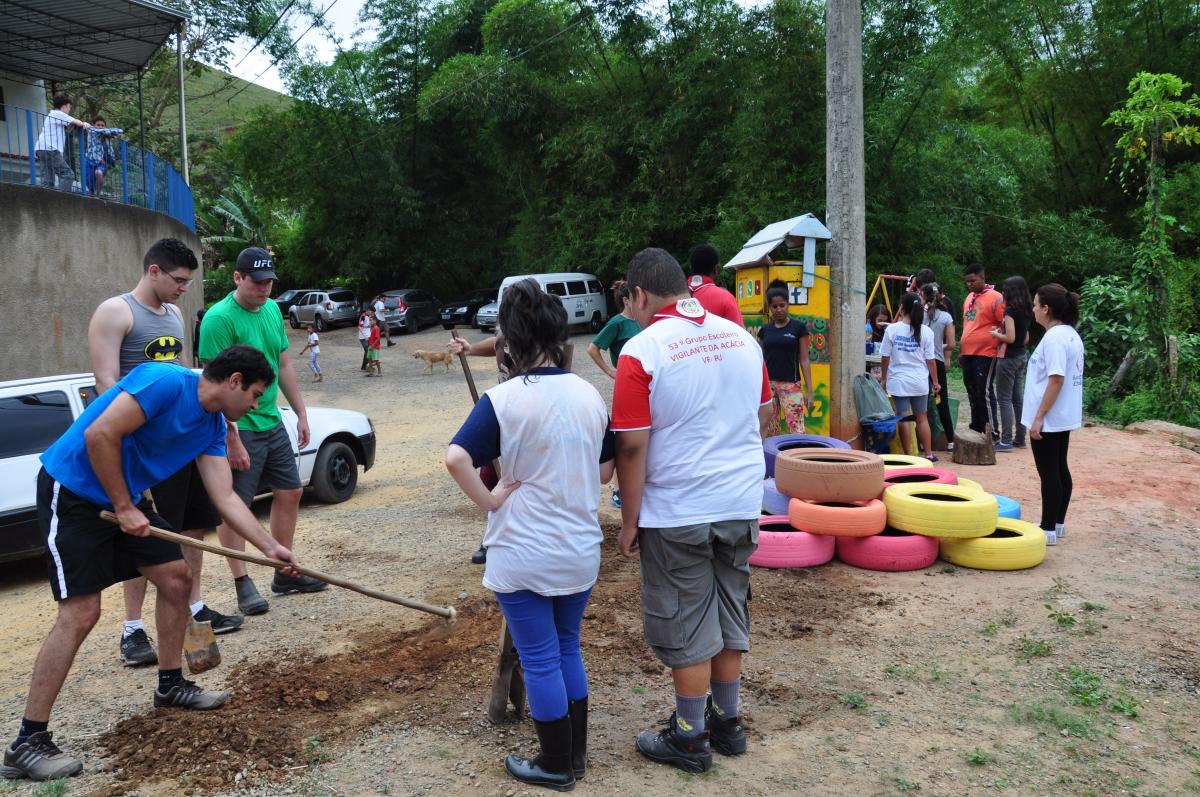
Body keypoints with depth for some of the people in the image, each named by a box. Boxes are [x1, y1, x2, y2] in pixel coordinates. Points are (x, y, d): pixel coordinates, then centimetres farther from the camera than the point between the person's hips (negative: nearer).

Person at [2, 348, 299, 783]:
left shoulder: (212, 427, 5)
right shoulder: (166, 382, -22)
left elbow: (226, 500, 5)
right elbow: (99, 435, -28)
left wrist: (272, 548, -1)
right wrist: (124, 508, -20)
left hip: (124, 498, 9)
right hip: (72, 491, -9)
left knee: (176, 577, 9)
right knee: (80, 612, -13)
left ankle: (171, 685, 28)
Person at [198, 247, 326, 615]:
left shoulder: (272, 310, 8)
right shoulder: (220, 318, -17)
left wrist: (301, 413, 16)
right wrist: (232, 439, -24)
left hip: (273, 422, 9)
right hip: (239, 428, -8)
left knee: (289, 492, 13)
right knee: (234, 506, 0)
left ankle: (285, 574, 25)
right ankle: (242, 585, 9)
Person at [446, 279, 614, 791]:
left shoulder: (504, 399, -15)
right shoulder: (590, 395, -1)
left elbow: (456, 458, -27)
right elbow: (605, 472, 8)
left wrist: (489, 500, -14)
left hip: (523, 554, -5)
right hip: (580, 550, 5)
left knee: (540, 660, 9)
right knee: (568, 649, 21)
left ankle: (555, 766, 22)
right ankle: (576, 753, 32)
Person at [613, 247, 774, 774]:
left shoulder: (642, 351, -15)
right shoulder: (742, 338, 3)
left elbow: (632, 447, -15)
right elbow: (765, 419, 13)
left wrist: (629, 522, -6)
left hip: (677, 513, -5)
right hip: (741, 506, 6)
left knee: (686, 630, 8)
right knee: (730, 617, 18)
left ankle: (690, 740, 21)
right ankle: (727, 723, 32)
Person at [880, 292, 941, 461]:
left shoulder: (892, 329, -7)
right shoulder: (926, 331, -4)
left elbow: (885, 358, -4)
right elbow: (930, 360, -1)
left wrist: (884, 379, 10)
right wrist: (935, 382, 10)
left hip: (898, 382, -2)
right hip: (920, 382, 2)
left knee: (903, 419, 3)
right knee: (922, 418, 14)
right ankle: (928, 453, 20)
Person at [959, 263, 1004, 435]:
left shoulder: (995, 298, -10)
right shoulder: (969, 298, 15)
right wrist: (961, 351, 20)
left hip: (985, 354, -8)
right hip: (968, 354, 8)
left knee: (985, 393, -5)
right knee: (972, 393, 13)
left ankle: (992, 432, 3)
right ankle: (976, 429, 24)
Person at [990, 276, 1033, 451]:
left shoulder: (1010, 310, -16)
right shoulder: (1025, 312, 10)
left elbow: (1010, 338, -22)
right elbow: (1026, 339, 17)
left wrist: (996, 334, -4)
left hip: (1008, 358, -9)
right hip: (1021, 356, 9)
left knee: (1004, 399, -4)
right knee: (1018, 398, 12)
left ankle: (1006, 441, -4)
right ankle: (1020, 438, 17)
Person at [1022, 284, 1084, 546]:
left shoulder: (1054, 337, -19)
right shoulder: (1071, 335, 11)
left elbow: (1056, 379, -24)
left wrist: (1039, 417, -22)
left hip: (1048, 419, -10)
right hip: (1064, 417, 10)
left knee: (1049, 473, -2)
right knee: (1060, 469, 16)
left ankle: (1048, 529, 5)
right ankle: (1058, 523, 26)